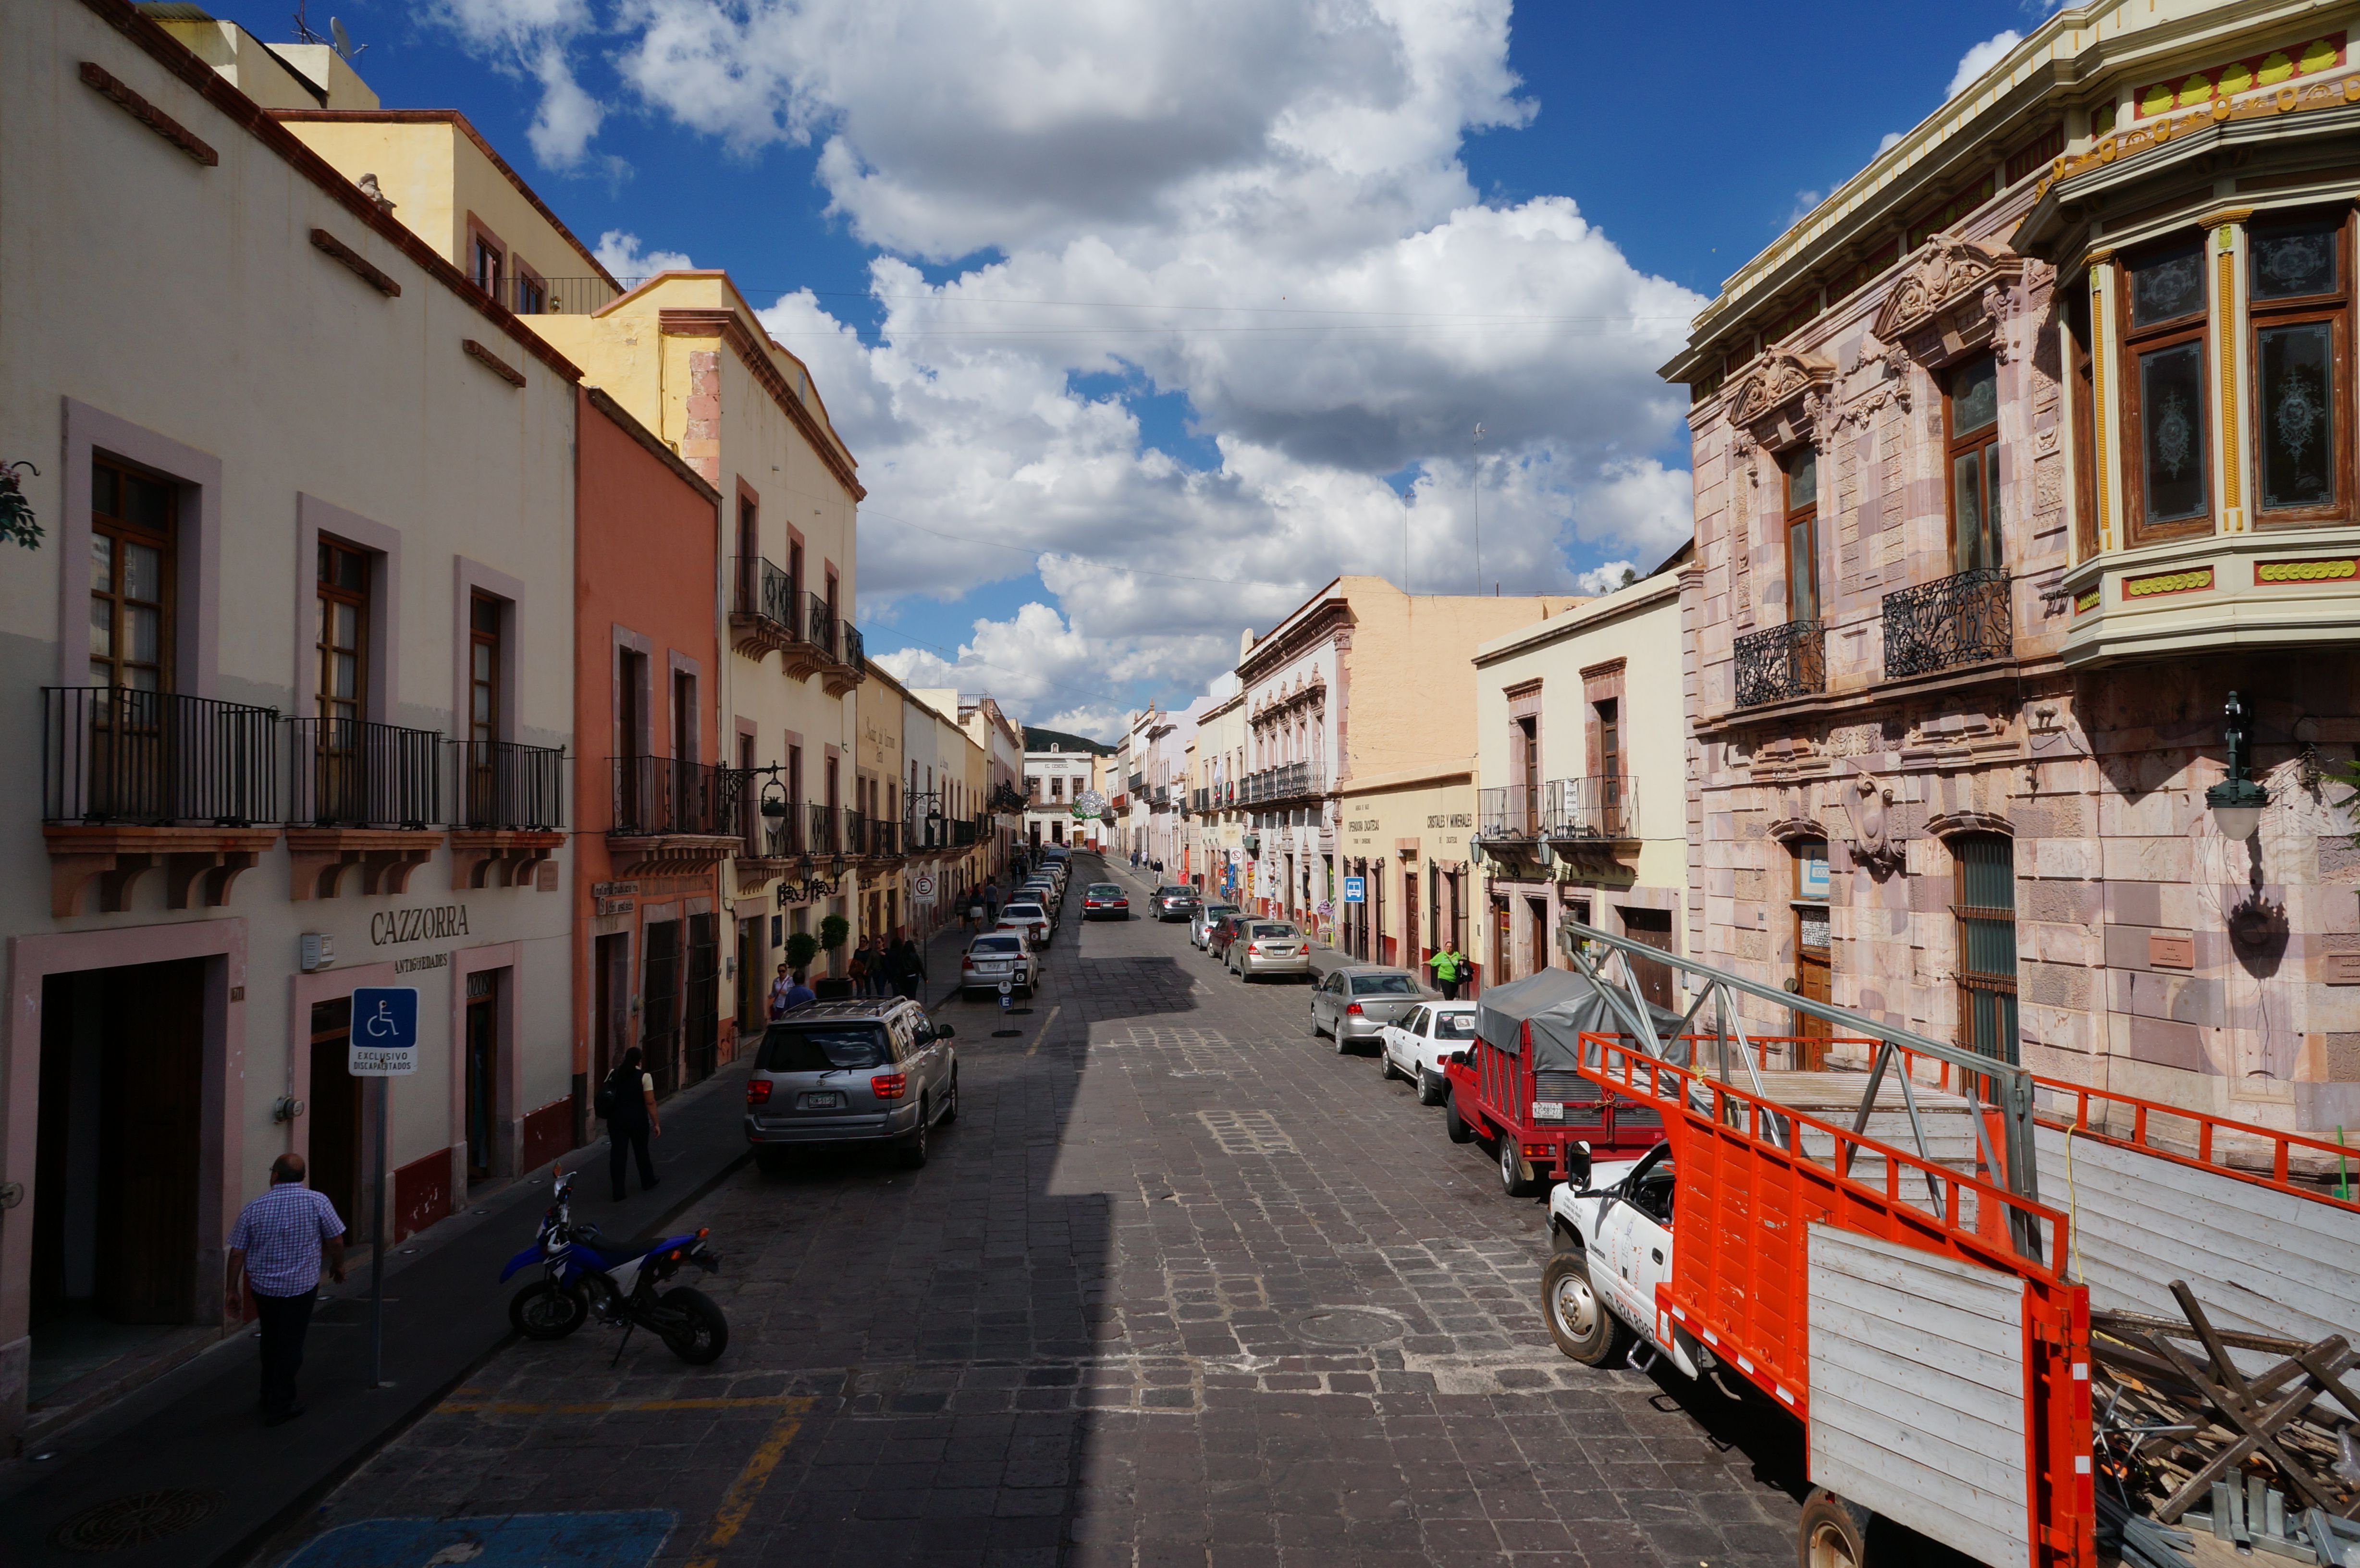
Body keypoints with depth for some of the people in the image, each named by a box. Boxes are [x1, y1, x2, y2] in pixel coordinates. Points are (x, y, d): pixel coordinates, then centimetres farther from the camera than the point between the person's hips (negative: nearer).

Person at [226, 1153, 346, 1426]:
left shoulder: (253, 1209, -7)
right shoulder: (317, 1202, -12)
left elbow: (237, 1253, -4)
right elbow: (336, 1241, -7)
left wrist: (233, 1290, 7)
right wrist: (338, 1266, 12)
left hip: (262, 1286, 3)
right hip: (301, 1286, -3)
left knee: (271, 1341, 22)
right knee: (290, 1346, 6)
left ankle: (270, 1397, 34)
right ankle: (278, 1409, 9)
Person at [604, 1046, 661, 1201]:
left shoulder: (614, 1074, 2)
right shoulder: (644, 1077, -11)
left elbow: (606, 1096, 9)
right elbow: (650, 1103, -12)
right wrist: (656, 1123, -5)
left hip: (616, 1119, 3)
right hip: (637, 1120, -3)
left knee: (617, 1154, 5)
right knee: (641, 1151, 16)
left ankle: (618, 1193, 5)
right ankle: (647, 1183, 35)